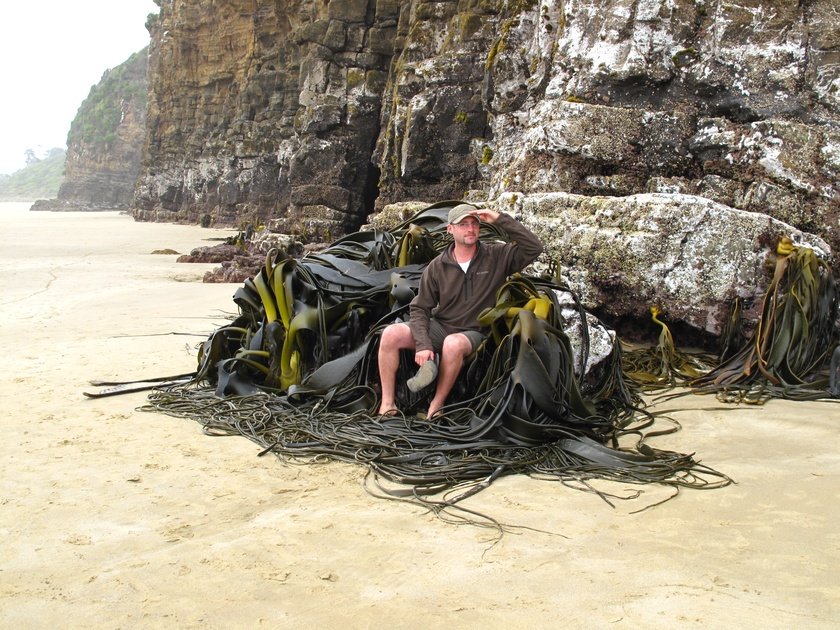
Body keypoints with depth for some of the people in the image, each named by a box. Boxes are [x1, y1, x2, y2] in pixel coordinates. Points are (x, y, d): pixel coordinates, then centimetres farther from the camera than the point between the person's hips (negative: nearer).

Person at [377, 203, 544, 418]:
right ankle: (387, 403, -14)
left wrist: (501, 220, -21)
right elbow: (419, 309, -1)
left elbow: (534, 248, -16)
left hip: (473, 333, -3)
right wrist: (423, 344, -16)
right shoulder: (437, 267, -1)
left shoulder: (497, 256, -3)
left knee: (453, 344, -40)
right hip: (439, 326, 3)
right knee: (390, 334, -22)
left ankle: (436, 406, -21)